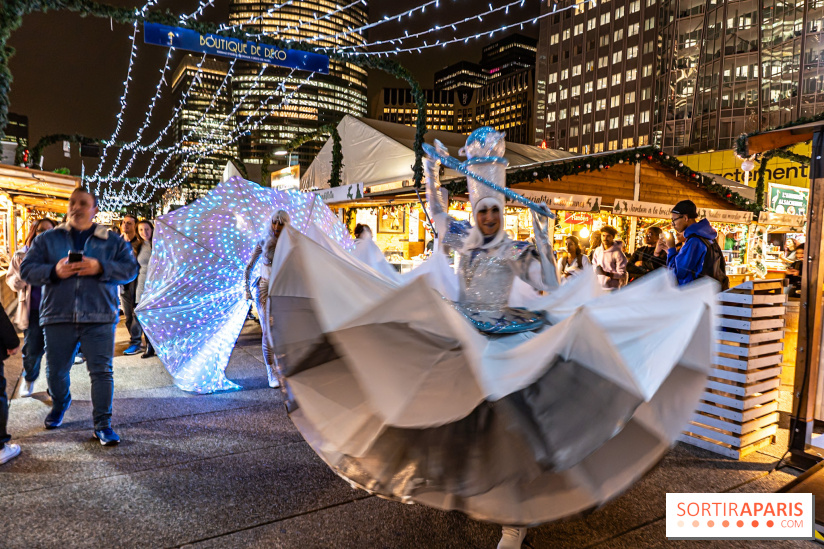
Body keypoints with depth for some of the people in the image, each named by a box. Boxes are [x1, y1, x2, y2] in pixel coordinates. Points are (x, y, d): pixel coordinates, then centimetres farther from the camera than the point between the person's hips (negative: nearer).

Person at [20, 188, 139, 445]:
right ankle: (59, 405, 45)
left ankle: (103, 423, 7)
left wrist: (101, 268, -16)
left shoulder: (112, 241, 7)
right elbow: (27, 269, 5)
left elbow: (131, 269, 0)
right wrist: (54, 271, -14)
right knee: (55, 371, 14)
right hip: (58, 317, 2)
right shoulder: (47, 239, 10)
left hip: (99, 318, -2)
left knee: (102, 371, -3)